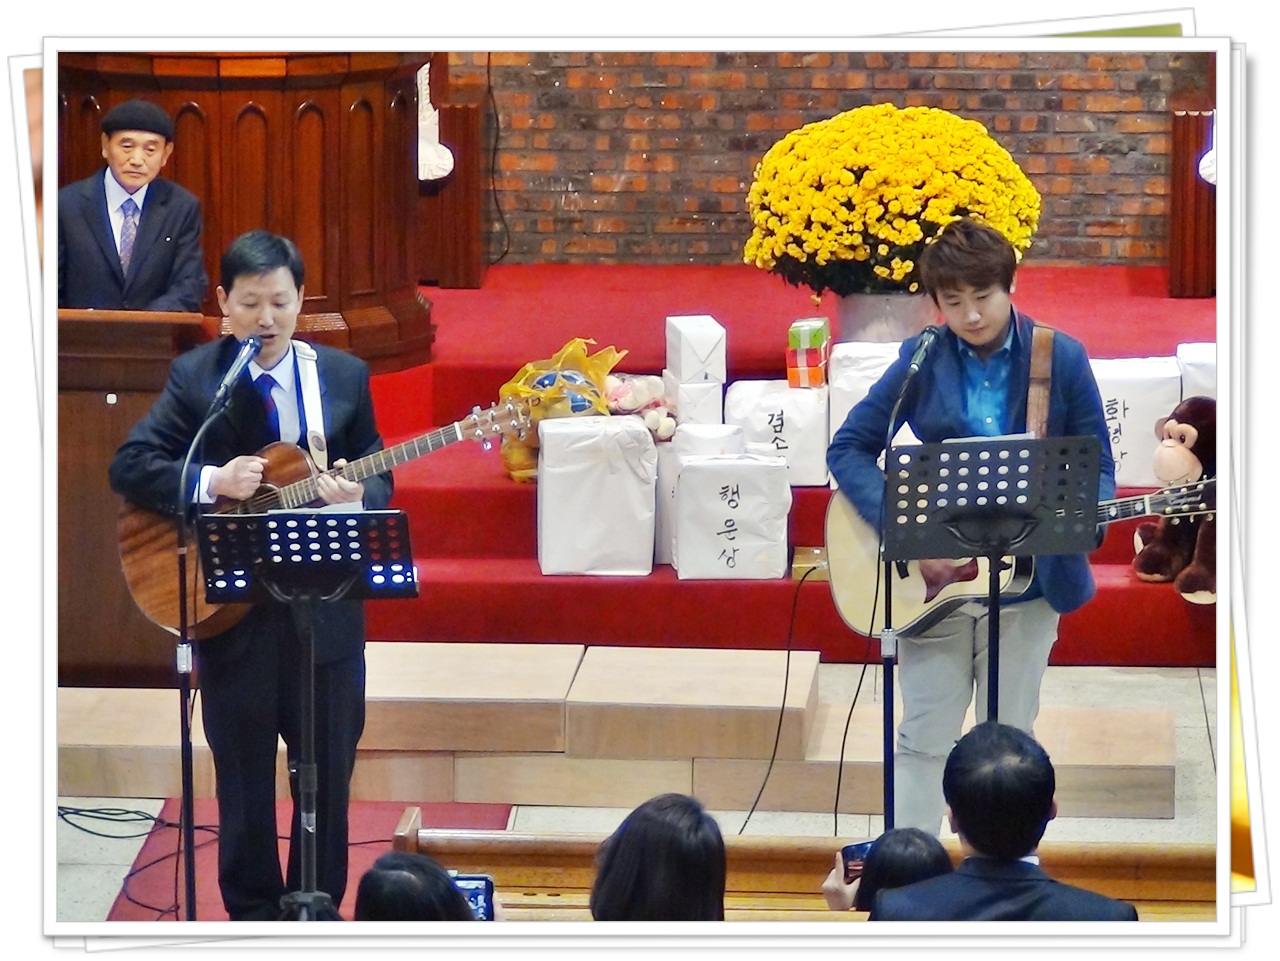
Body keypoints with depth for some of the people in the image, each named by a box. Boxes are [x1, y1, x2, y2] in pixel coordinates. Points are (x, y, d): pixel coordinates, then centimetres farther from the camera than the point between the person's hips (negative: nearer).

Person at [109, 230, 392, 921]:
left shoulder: (344, 377, 5)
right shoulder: (194, 377, -2)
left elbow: (377, 478, 7)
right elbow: (129, 467, -8)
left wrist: (358, 497, -17)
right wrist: (212, 482, -23)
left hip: (326, 605, 2)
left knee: (329, 768, 9)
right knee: (244, 773, 7)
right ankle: (254, 914, 19)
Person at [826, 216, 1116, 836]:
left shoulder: (1062, 358, -4)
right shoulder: (923, 361, -3)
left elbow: (1096, 465, 2)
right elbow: (849, 448, -2)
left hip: (1029, 577, 0)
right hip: (935, 577, 0)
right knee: (925, 737, 1)